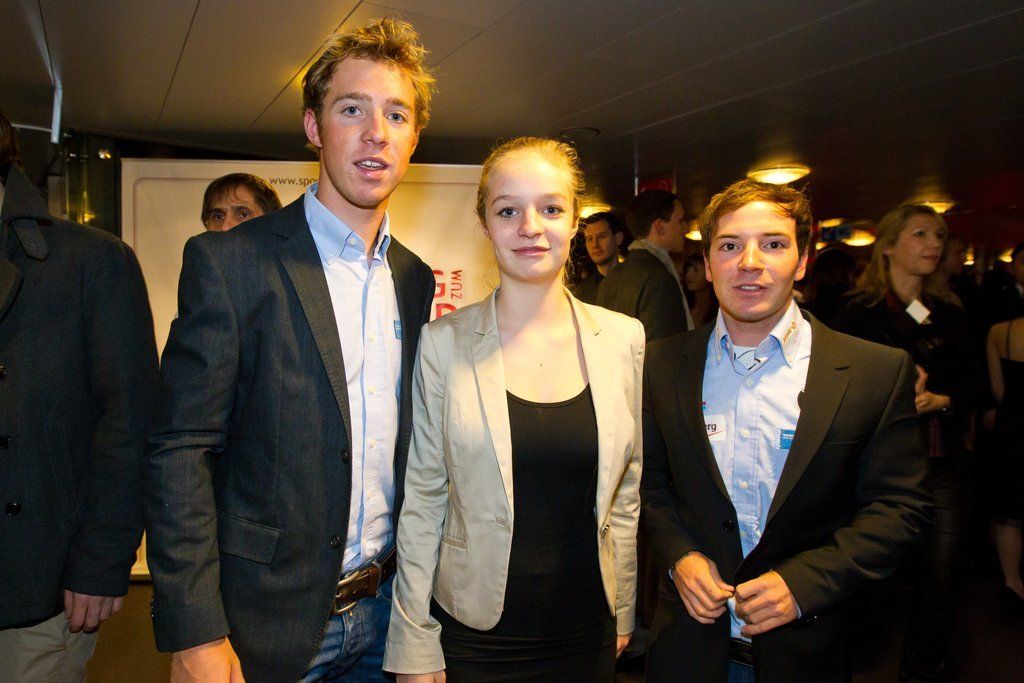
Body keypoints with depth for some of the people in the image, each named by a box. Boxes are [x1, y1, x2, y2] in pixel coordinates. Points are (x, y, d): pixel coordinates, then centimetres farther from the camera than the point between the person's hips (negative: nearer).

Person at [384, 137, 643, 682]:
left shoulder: (623, 338, -3)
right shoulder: (443, 343, -10)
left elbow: (626, 490, 5)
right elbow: (421, 500, -6)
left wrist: (622, 612, 8)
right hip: (475, 638, -2)